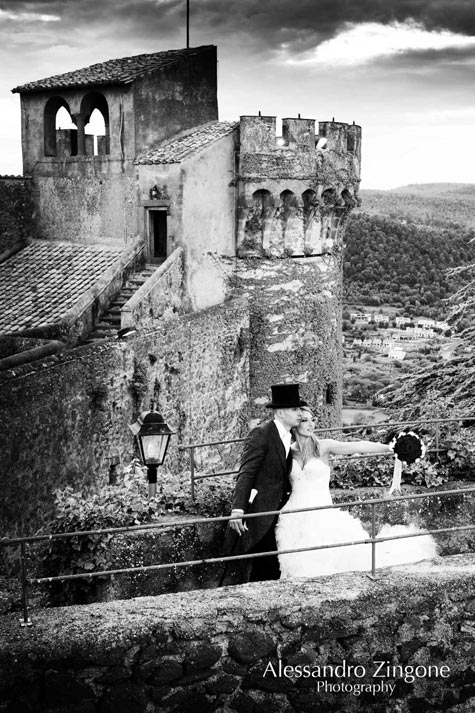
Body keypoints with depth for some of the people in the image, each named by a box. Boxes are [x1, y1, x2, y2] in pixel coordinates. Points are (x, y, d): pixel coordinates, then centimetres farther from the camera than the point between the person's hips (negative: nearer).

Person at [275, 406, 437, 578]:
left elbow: (358, 446, -12)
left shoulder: (323, 446, -1)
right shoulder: (289, 452, 6)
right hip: (294, 518, 2)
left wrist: (389, 448, -21)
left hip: (321, 517, -2)